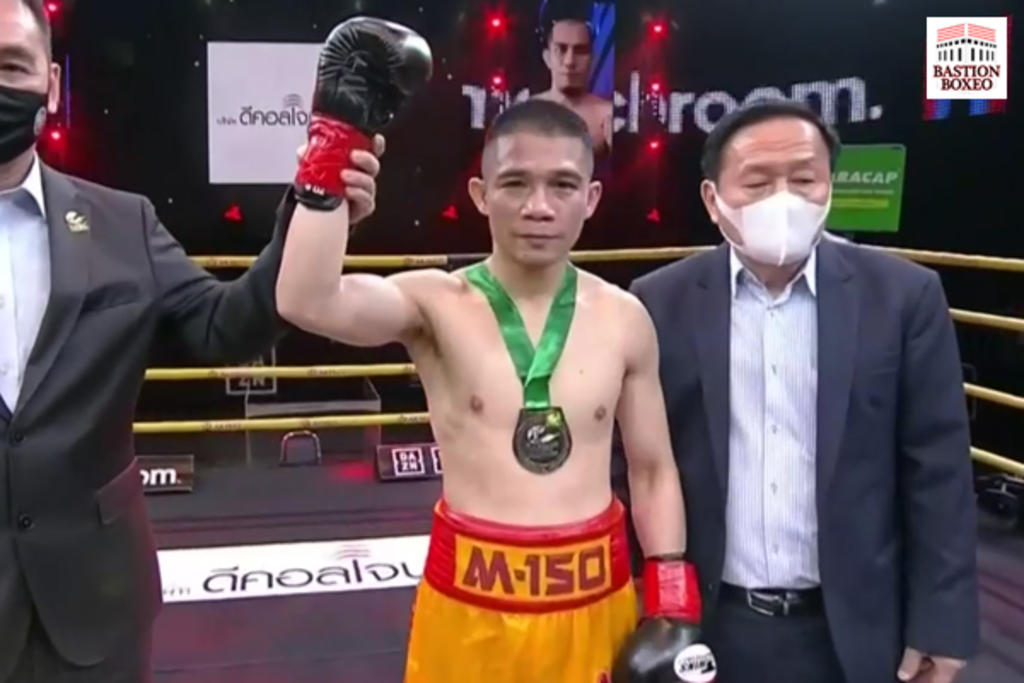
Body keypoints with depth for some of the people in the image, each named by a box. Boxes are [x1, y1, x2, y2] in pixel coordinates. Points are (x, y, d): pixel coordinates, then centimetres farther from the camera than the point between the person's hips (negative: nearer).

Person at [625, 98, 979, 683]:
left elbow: (937, 472, -3)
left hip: (850, 628, 0)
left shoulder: (903, 295, -6)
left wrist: (941, 623, -4)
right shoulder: (661, 303, -6)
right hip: (704, 623, 0)